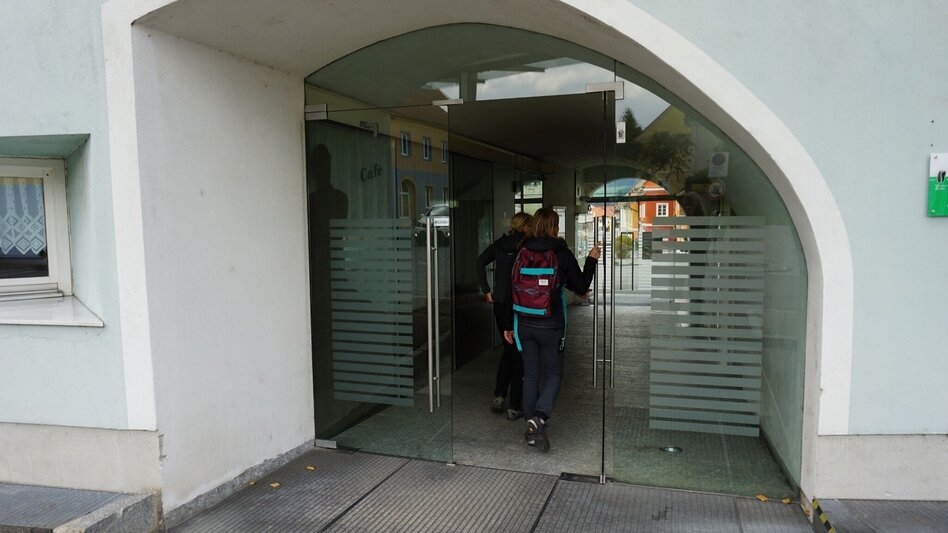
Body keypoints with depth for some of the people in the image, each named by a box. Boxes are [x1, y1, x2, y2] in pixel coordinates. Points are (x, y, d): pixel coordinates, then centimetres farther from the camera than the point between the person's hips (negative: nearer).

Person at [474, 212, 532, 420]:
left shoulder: (500, 244, 6)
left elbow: (479, 262, -3)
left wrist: (486, 291, 0)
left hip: (500, 303, 4)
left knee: (508, 348, 21)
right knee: (519, 353, 6)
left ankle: (499, 396, 14)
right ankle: (514, 407, 9)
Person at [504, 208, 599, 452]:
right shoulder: (562, 254, -8)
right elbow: (581, 288, 1)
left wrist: (508, 325, 10)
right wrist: (591, 260, 13)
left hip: (524, 324, 3)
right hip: (551, 325, -3)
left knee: (530, 374, 13)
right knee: (553, 374, 11)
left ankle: (532, 429, 19)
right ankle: (539, 418, -11)